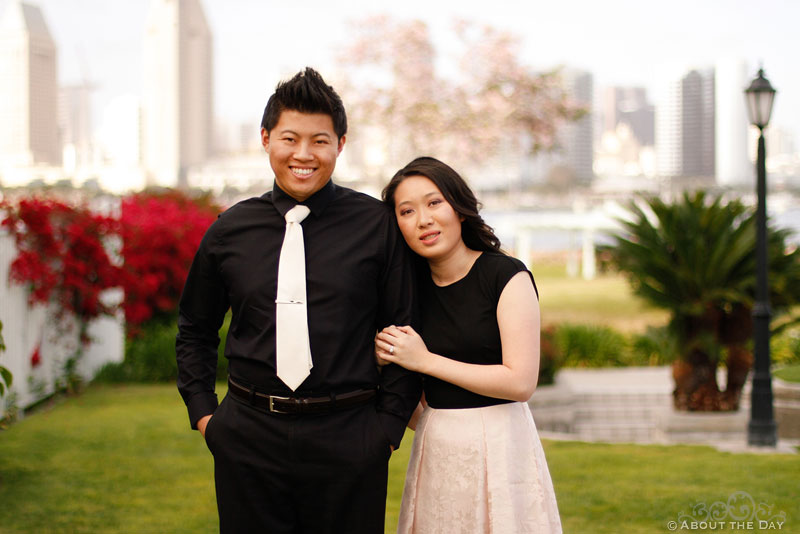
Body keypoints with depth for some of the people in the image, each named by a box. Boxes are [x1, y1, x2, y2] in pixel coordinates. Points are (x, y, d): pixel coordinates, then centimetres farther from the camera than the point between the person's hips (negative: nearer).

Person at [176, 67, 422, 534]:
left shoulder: (376, 224, -1)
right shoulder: (231, 231, 6)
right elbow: (195, 330, 18)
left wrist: (389, 423, -2)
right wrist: (203, 412, 10)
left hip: (347, 442, -2)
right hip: (248, 439, 2)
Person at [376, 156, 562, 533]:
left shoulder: (507, 276, -10)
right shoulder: (412, 285, 6)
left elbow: (520, 382, -18)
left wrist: (425, 360, -14)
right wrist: (386, 357, -2)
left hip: (497, 445, -5)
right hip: (436, 446, 5)